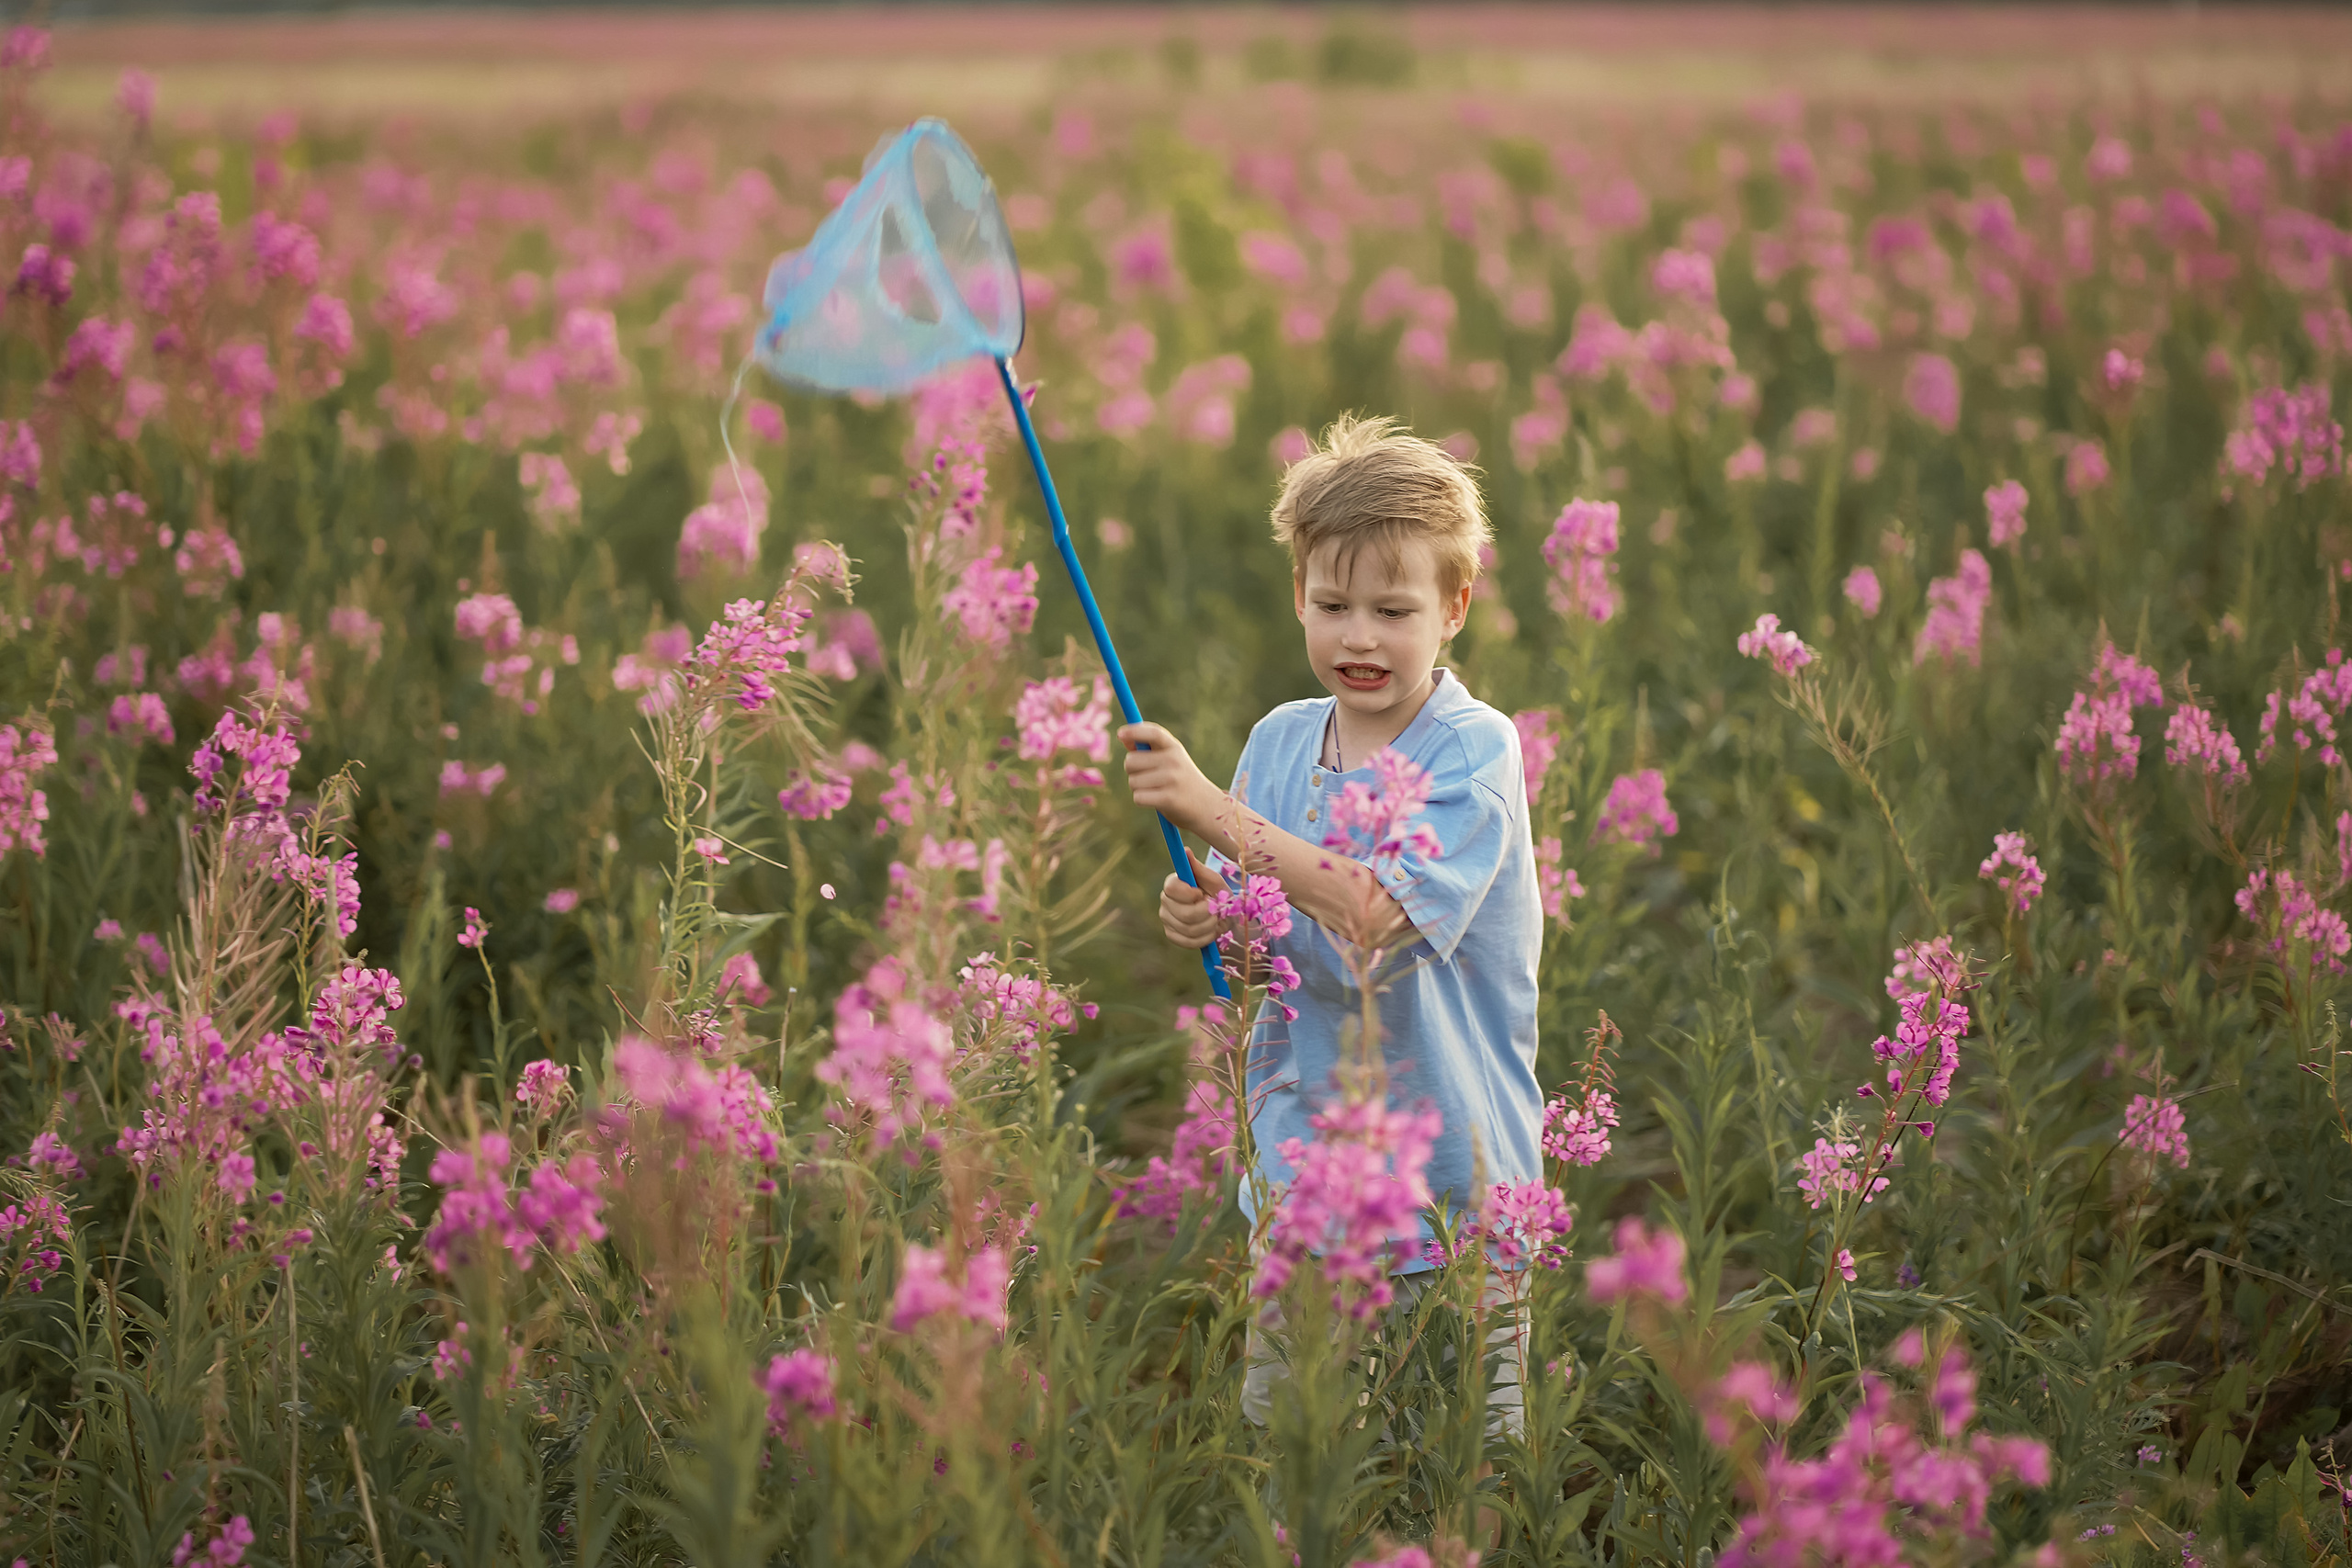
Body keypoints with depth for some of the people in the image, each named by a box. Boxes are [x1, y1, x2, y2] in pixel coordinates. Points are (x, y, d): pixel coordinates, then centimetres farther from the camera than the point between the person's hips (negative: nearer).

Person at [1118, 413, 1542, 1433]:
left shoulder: (1474, 753, -13)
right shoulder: (1281, 741, 5)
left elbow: (1375, 918, -27)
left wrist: (1212, 812, -27)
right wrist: (1207, 920, -11)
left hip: (1449, 1180, -5)